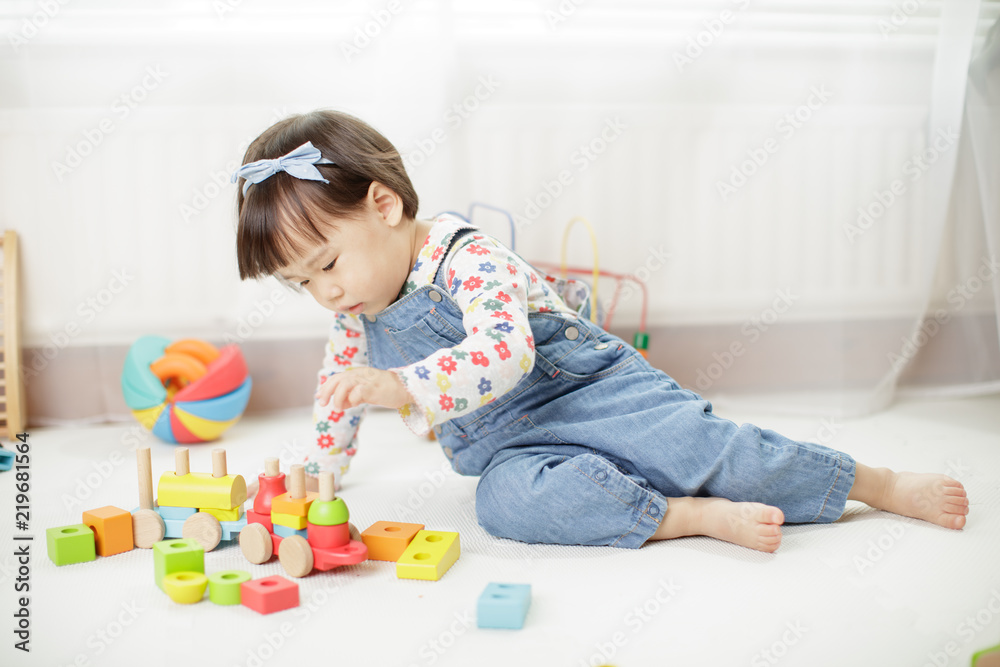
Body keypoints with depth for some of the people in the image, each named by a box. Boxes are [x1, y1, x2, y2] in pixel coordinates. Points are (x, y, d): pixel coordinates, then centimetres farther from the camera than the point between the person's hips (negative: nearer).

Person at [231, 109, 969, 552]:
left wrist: (398, 386, -41)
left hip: (591, 393, -5)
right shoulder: (358, 315, 6)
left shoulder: (469, 261, -19)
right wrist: (320, 466, 29)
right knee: (507, 499, -28)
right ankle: (694, 516, -27)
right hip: (512, 446, 6)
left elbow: (503, 353, -33)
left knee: (701, 445, -21)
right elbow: (339, 382, 24)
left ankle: (879, 483, -1)